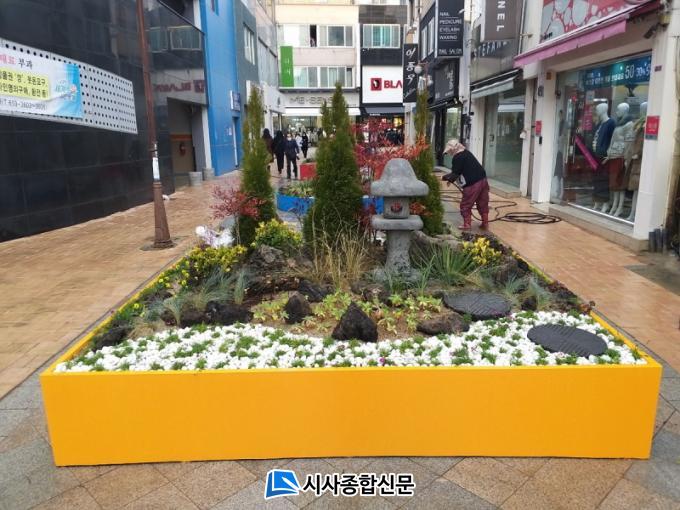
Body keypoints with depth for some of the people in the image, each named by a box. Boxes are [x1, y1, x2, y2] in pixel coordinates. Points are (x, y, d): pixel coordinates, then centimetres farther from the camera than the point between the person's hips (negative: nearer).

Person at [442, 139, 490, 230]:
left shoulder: (457, 157, -11)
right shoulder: (466, 152, 18)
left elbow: (455, 173, -12)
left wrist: (445, 178, 3)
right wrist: (451, 179, 22)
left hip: (472, 184, -9)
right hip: (482, 179, 9)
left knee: (465, 205, 4)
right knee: (483, 204, 15)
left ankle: (467, 224, 7)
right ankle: (485, 223, 21)